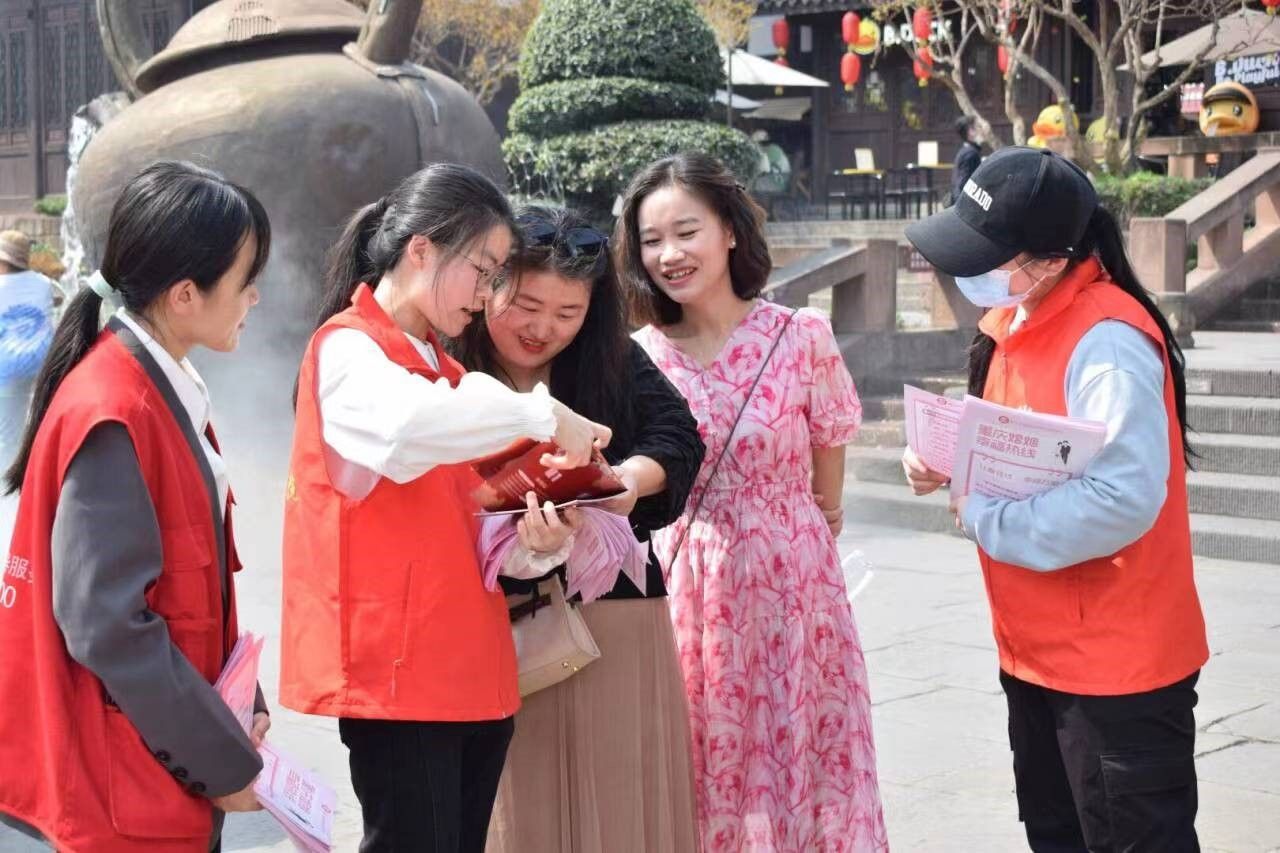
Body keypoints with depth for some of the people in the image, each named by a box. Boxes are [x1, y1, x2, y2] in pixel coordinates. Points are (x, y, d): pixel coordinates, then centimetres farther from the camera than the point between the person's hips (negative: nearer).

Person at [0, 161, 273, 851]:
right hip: (126, 782, -8)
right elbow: (107, 624, -23)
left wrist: (237, 713, 5)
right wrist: (226, 761, -16)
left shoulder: (167, 389, 6)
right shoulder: (112, 416, -21)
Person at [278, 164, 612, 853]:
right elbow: (407, 423, -31)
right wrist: (545, 415, -20)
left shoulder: (443, 369, 19)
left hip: (471, 666, 8)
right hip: (396, 667, -8)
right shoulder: (346, 349, -7)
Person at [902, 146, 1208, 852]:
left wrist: (983, 519, -22)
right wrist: (945, 463, -3)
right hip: (1038, 650, 9)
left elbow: (1122, 500, -32)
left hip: (1117, 663, -9)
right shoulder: (1013, 319, 5)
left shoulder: (1108, 342, -24)